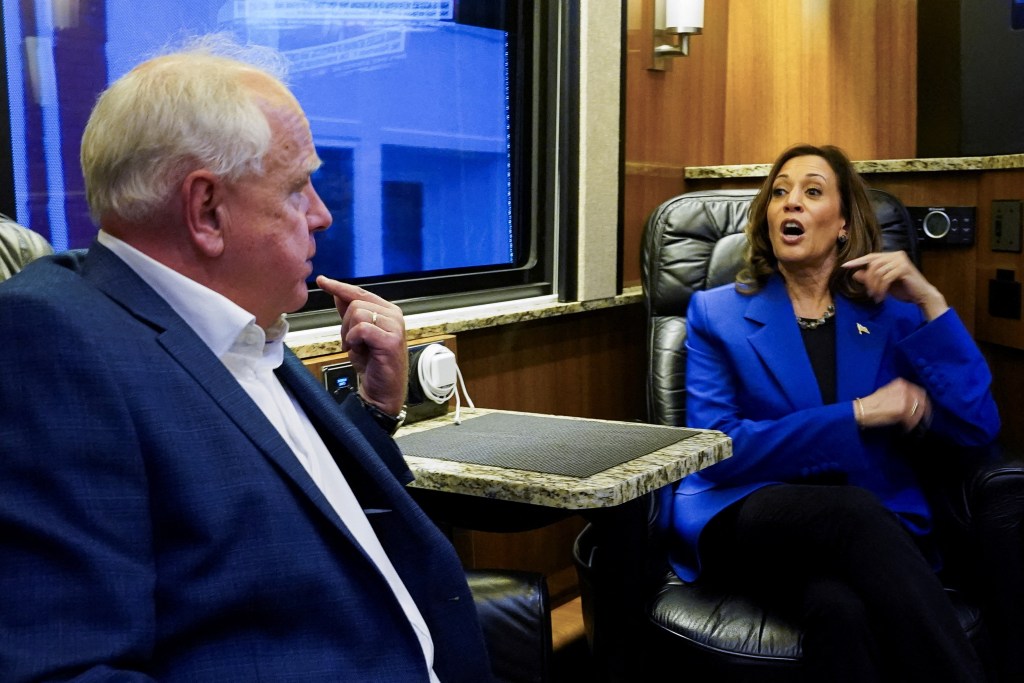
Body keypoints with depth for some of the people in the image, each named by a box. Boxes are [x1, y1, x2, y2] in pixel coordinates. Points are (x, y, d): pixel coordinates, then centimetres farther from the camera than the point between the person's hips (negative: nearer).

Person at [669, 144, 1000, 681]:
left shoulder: (891, 313, 14)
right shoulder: (717, 312, 10)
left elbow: (978, 426, 2)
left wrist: (931, 303, -7)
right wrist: (857, 415, -10)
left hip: (875, 525, 1)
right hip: (747, 518, -1)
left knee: (838, 605, -36)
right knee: (854, 512, -35)